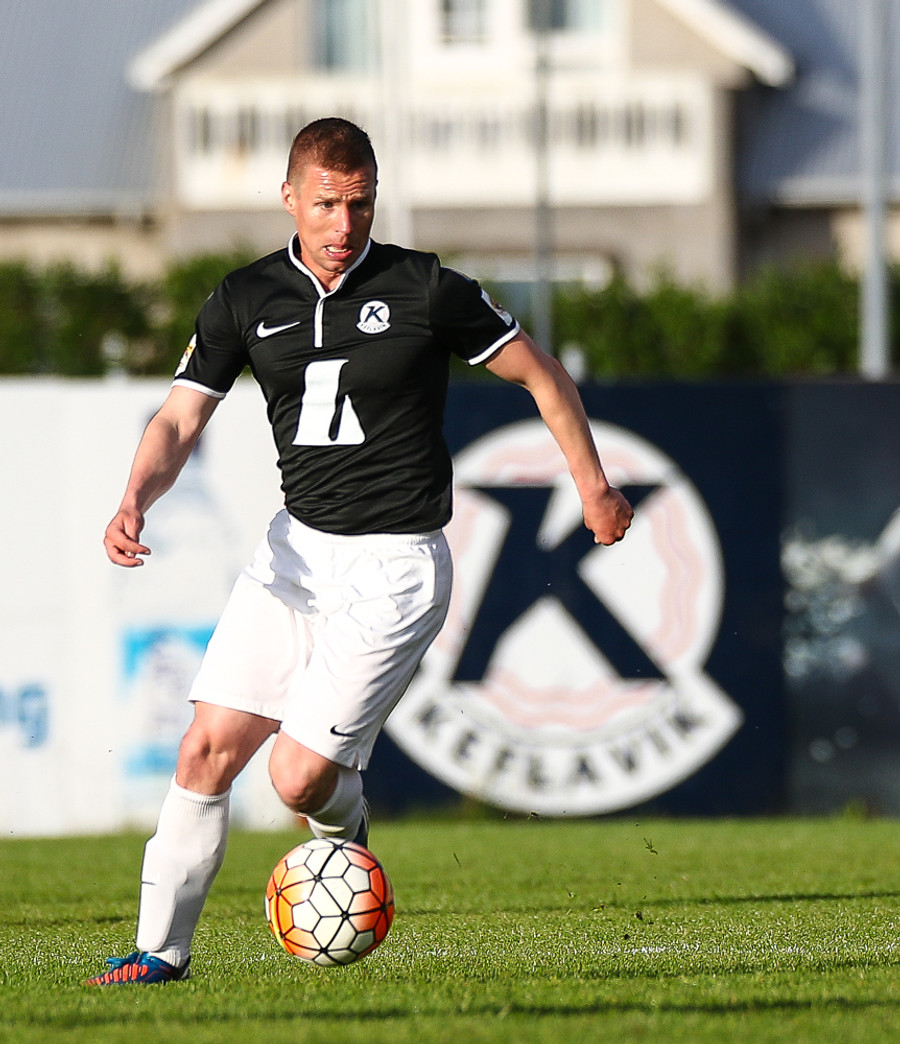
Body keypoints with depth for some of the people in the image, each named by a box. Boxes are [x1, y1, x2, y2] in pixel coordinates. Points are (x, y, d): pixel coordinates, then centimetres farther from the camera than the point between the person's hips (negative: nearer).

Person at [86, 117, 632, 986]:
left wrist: (592, 486, 8)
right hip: (296, 547, 4)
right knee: (209, 747, -4)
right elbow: (179, 421, 2)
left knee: (299, 775, -13)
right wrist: (134, 503, -18)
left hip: (395, 565, -4)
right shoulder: (246, 299, 2)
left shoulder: (425, 290, -9)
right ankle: (162, 949, 6)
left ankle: (345, 831, 23)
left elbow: (538, 373, 3)